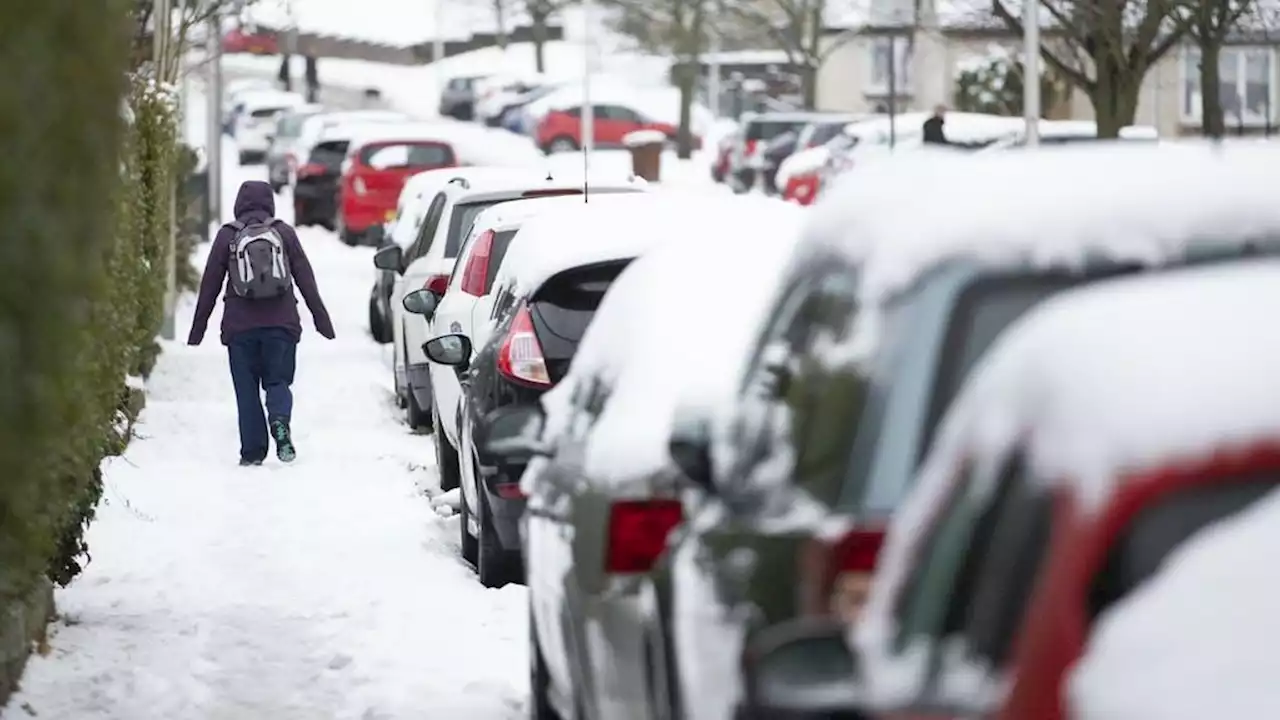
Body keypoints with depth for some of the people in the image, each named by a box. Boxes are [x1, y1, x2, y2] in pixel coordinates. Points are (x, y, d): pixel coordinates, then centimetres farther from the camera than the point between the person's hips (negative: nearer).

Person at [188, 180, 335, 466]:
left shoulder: (227, 236, 3)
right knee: (278, 381, 8)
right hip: (281, 324, 1)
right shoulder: (284, 232, 5)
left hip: (240, 327, -1)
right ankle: (280, 421, -23)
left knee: (247, 389, 6)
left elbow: (210, 284, 5)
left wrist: (198, 327, 10)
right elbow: (305, 277, 4)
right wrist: (321, 317, 9)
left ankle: (252, 451, -1)